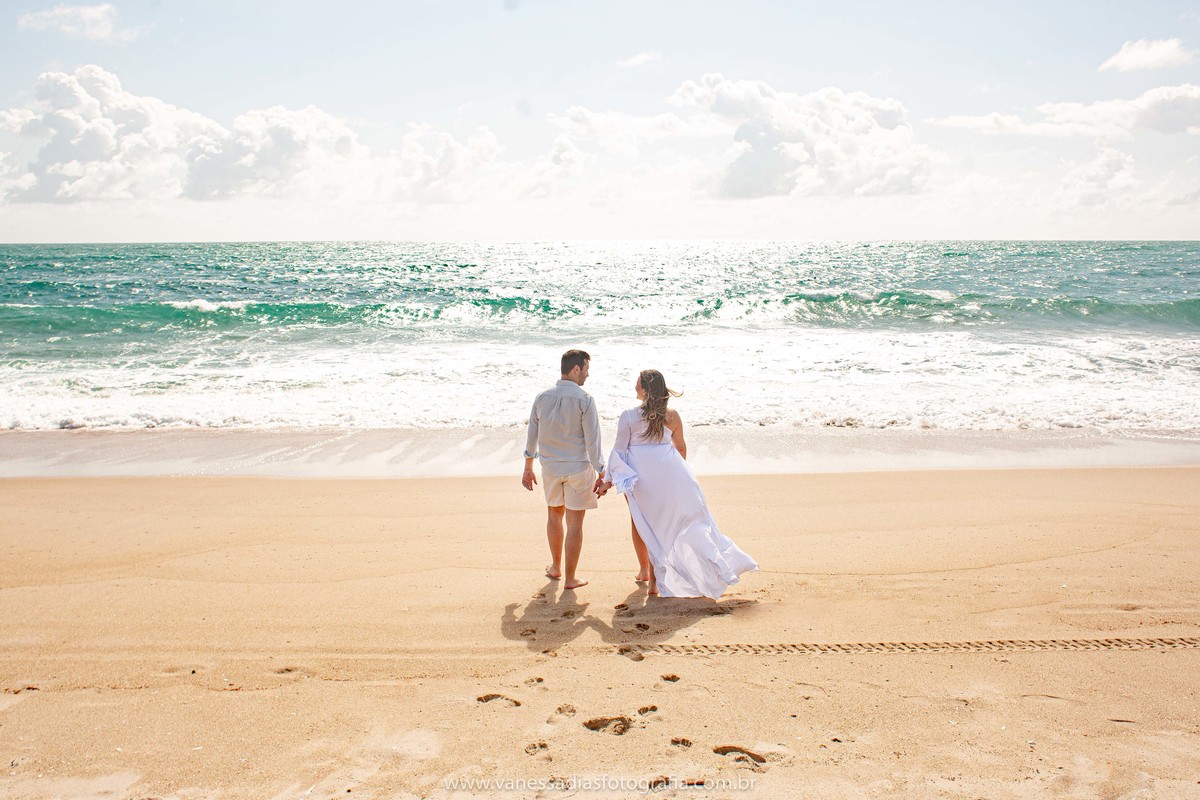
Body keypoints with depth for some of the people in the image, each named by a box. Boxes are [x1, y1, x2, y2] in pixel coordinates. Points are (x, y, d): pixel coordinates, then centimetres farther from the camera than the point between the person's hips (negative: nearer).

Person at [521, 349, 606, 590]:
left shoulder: (542, 398, 0)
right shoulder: (584, 400, -15)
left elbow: (532, 436, 6)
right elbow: (592, 441, -15)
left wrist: (528, 469, 16)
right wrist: (600, 473, -7)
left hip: (550, 468, 5)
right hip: (578, 468, -4)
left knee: (554, 515, 23)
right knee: (575, 522, 4)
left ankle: (556, 567, 36)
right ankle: (570, 577, 8)